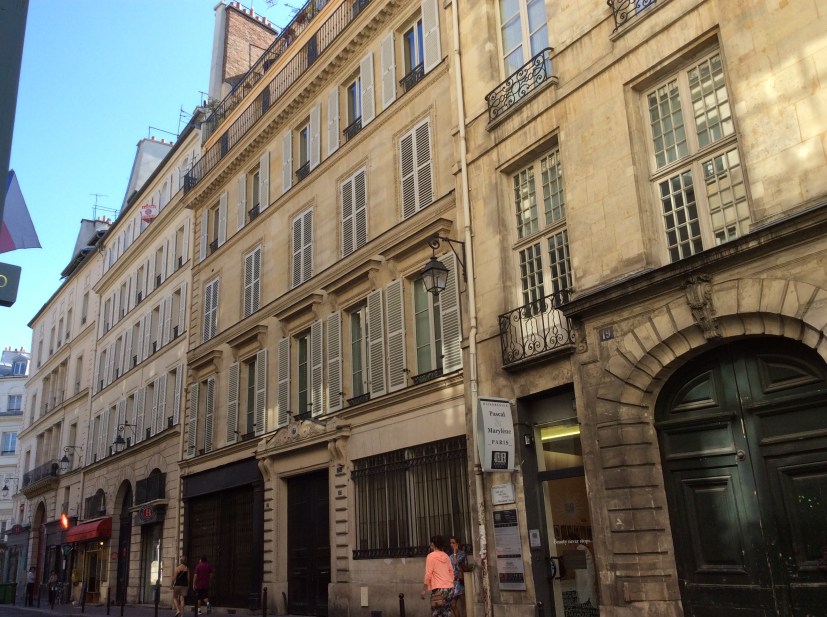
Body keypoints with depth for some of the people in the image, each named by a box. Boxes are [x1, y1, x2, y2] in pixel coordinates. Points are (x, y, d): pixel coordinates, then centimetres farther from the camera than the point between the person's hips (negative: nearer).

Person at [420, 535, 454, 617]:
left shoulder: (431, 556, -5)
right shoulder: (446, 556, 14)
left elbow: (428, 575, -8)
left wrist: (424, 590, -4)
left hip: (439, 589, -7)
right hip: (449, 588, 7)